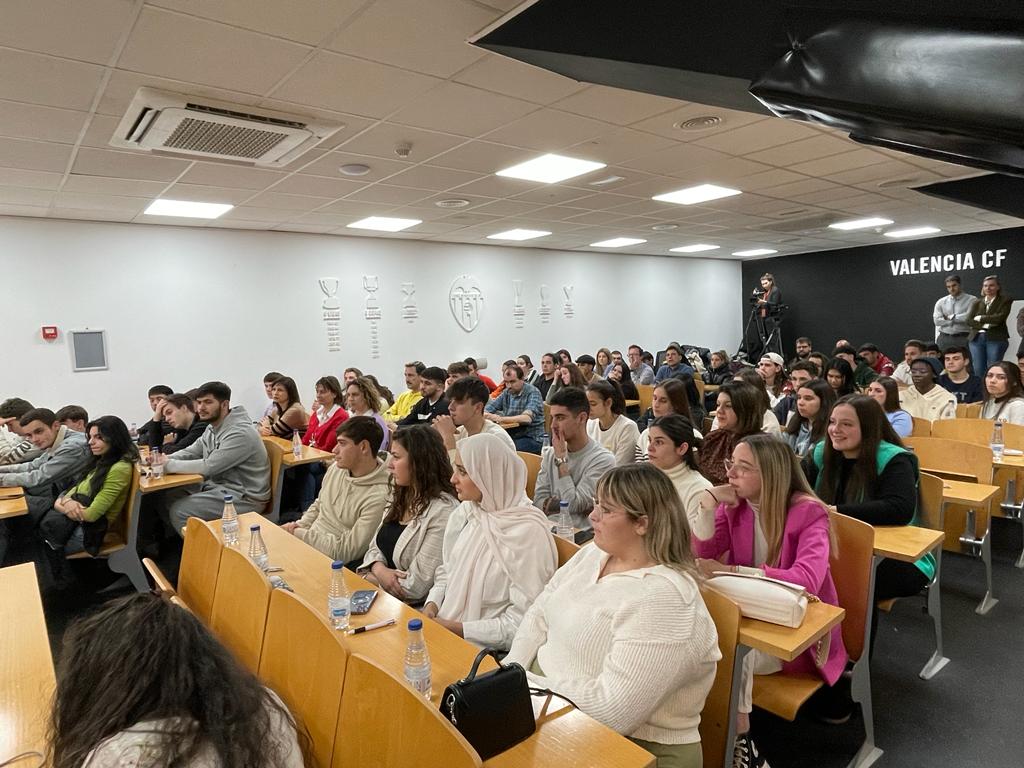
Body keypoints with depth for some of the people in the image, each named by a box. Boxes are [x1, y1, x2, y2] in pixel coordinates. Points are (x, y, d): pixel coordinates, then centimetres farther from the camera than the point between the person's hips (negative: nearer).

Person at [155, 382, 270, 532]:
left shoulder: (240, 433, -22)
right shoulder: (212, 427, 10)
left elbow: (209, 466, -24)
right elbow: (191, 452, 15)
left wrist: (170, 465, -14)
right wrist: (164, 459, -5)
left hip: (244, 497, -9)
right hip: (218, 487, 9)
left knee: (179, 511, -16)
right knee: (168, 496, 3)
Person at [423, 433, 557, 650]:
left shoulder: (527, 533, -20)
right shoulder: (465, 511, 2)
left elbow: (523, 620, -18)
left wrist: (458, 628, -17)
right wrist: (432, 603, -3)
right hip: (446, 623, 7)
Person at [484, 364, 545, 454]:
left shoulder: (533, 392, -9)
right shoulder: (507, 392, 10)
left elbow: (527, 418, -24)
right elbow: (488, 408, 10)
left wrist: (501, 418, -36)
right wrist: (485, 414, -16)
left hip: (532, 438, -5)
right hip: (511, 436, 6)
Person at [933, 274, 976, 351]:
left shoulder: (970, 300, 3)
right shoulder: (941, 302, 11)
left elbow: (968, 317, -11)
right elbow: (937, 320, -1)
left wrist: (950, 317, -2)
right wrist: (959, 320, -4)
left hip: (963, 338, -3)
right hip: (944, 339, 3)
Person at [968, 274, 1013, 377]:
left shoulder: (1005, 300, 5)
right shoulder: (977, 302, 13)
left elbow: (1000, 317, -10)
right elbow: (969, 321, 4)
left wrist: (980, 318, -2)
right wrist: (984, 325, -11)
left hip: (996, 339, -3)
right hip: (976, 339, 3)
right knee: (978, 370, 2)